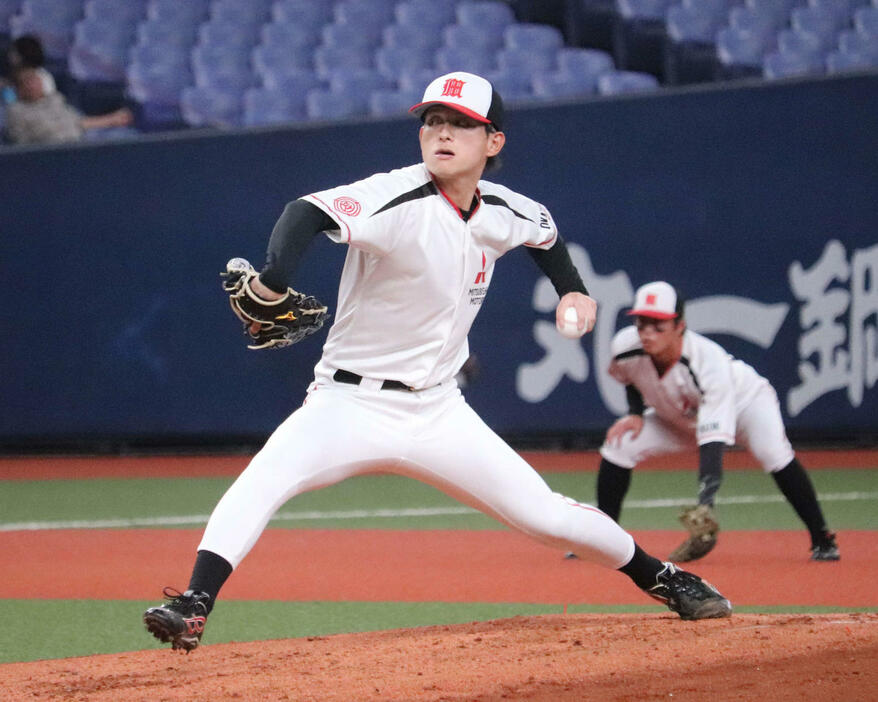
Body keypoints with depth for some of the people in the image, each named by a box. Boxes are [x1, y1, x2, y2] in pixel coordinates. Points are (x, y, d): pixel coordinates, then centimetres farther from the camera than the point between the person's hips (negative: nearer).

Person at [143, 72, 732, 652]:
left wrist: (572, 289, 14)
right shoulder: (399, 199, -19)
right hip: (351, 404, -4)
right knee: (263, 480, -31)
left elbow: (545, 230, 27)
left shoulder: (502, 214, 0)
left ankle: (660, 577, 28)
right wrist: (273, 281, -57)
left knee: (545, 514, 4)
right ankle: (194, 605, -33)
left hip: (438, 410, 4)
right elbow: (311, 212, -39)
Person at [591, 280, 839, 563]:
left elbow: (712, 443, -47)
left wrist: (705, 504, -57)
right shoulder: (625, 347, -27)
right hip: (679, 417, 5)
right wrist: (637, 413, -14)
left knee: (772, 452, -34)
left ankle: (822, 539, -22)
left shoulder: (710, 362, -42)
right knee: (619, 444, -14)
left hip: (744, 400, -5)